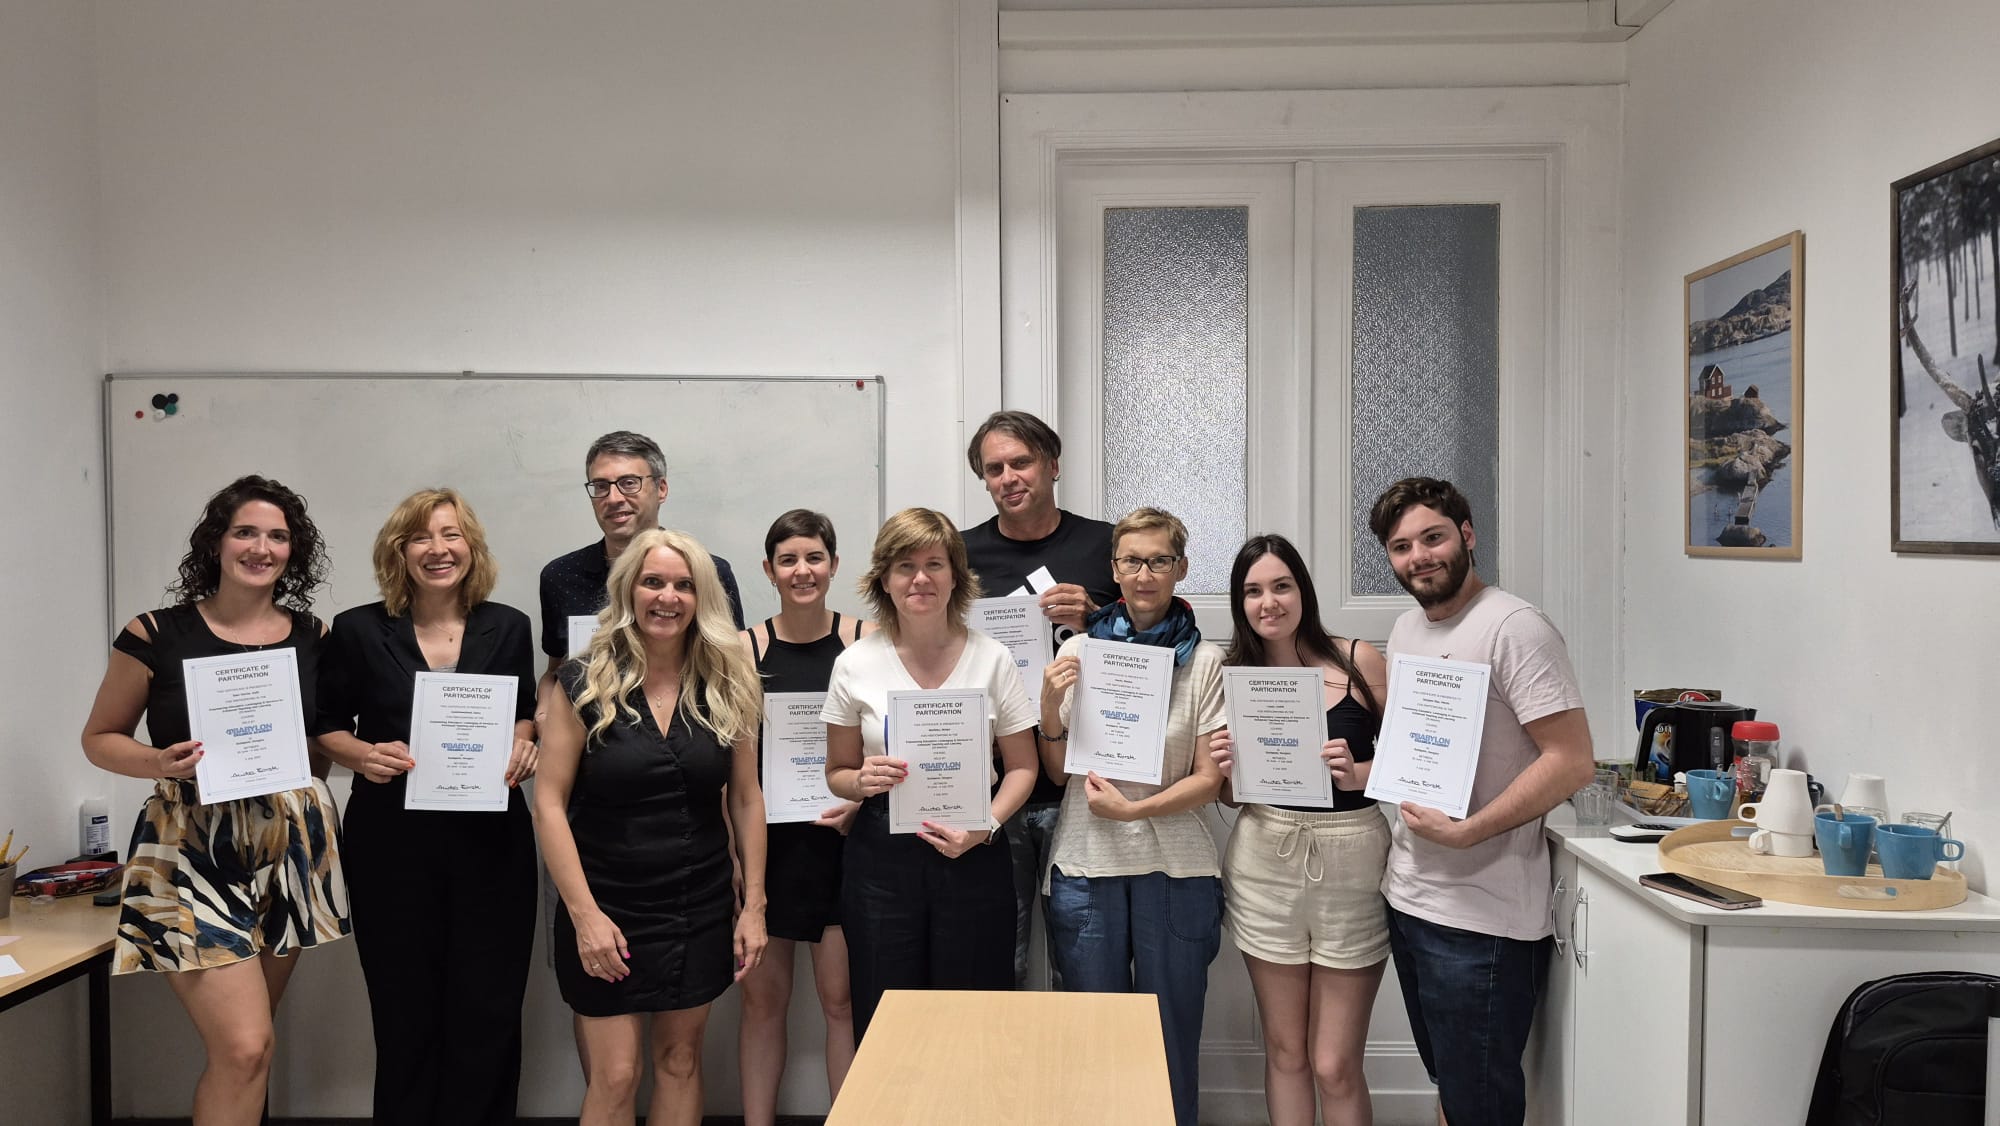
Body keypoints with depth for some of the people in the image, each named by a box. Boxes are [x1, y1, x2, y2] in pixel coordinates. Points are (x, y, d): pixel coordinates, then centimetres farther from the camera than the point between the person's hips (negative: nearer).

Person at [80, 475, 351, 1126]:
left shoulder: (312, 637, 5)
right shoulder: (158, 635, -4)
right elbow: (99, 737, 5)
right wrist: (160, 763, -14)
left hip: (291, 846, 4)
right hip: (193, 851, -4)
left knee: (243, 1046, 13)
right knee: (244, 1049, -11)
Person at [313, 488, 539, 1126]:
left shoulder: (507, 627, 4)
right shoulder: (358, 630, -1)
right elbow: (324, 726, 7)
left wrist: (523, 747, -6)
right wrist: (363, 755, -13)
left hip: (490, 839, 1)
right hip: (391, 841, -1)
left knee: (487, 1012, 4)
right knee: (405, 1013, 8)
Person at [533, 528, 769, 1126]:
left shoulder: (726, 686, 0)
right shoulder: (584, 682, -8)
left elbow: (747, 799, 5)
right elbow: (549, 804, -9)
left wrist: (754, 904, 1)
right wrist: (584, 913, -15)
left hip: (700, 912, 3)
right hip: (607, 910, -2)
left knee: (679, 1060, 12)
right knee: (614, 1077, 1)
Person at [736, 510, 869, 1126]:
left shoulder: (866, 640, 0)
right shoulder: (744, 649, 1)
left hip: (842, 837, -1)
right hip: (765, 840, 1)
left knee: (843, 999, 3)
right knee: (762, 997, 8)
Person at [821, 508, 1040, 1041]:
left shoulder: (991, 658, 0)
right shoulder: (856, 665, 1)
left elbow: (1022, 766, 4)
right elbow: (837, 772, 9)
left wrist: (985, 827, -13)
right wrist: (862, 782, -13)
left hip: (973, 858, 0)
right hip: (880, 859, 0)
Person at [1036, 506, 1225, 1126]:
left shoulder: (1204, 661, -1)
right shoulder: (1078, 651, 4)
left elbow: (1209, 779, -3)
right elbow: (1057, 771, 7)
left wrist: (1133, 808, -15)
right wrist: (1050, 704, -10)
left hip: (1174, 865, -1)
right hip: (1086, 863, 1)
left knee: (1172, 1035, 10)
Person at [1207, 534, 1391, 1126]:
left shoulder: (1360, 661, -4)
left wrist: (1358, 774, -19)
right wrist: (1227, 770, -9)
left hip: (1352, 862, -2)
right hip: (1265, 864, 2)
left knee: (1335, 1067, 2)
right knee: (1285, 1052, 13)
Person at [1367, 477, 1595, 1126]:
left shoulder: (1514, 628, -14)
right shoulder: (1406, 630, 12)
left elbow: (1571, 762, -19)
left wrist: (1468, 831, -23)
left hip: (1480, 919, -8)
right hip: (1408, 897, 8)